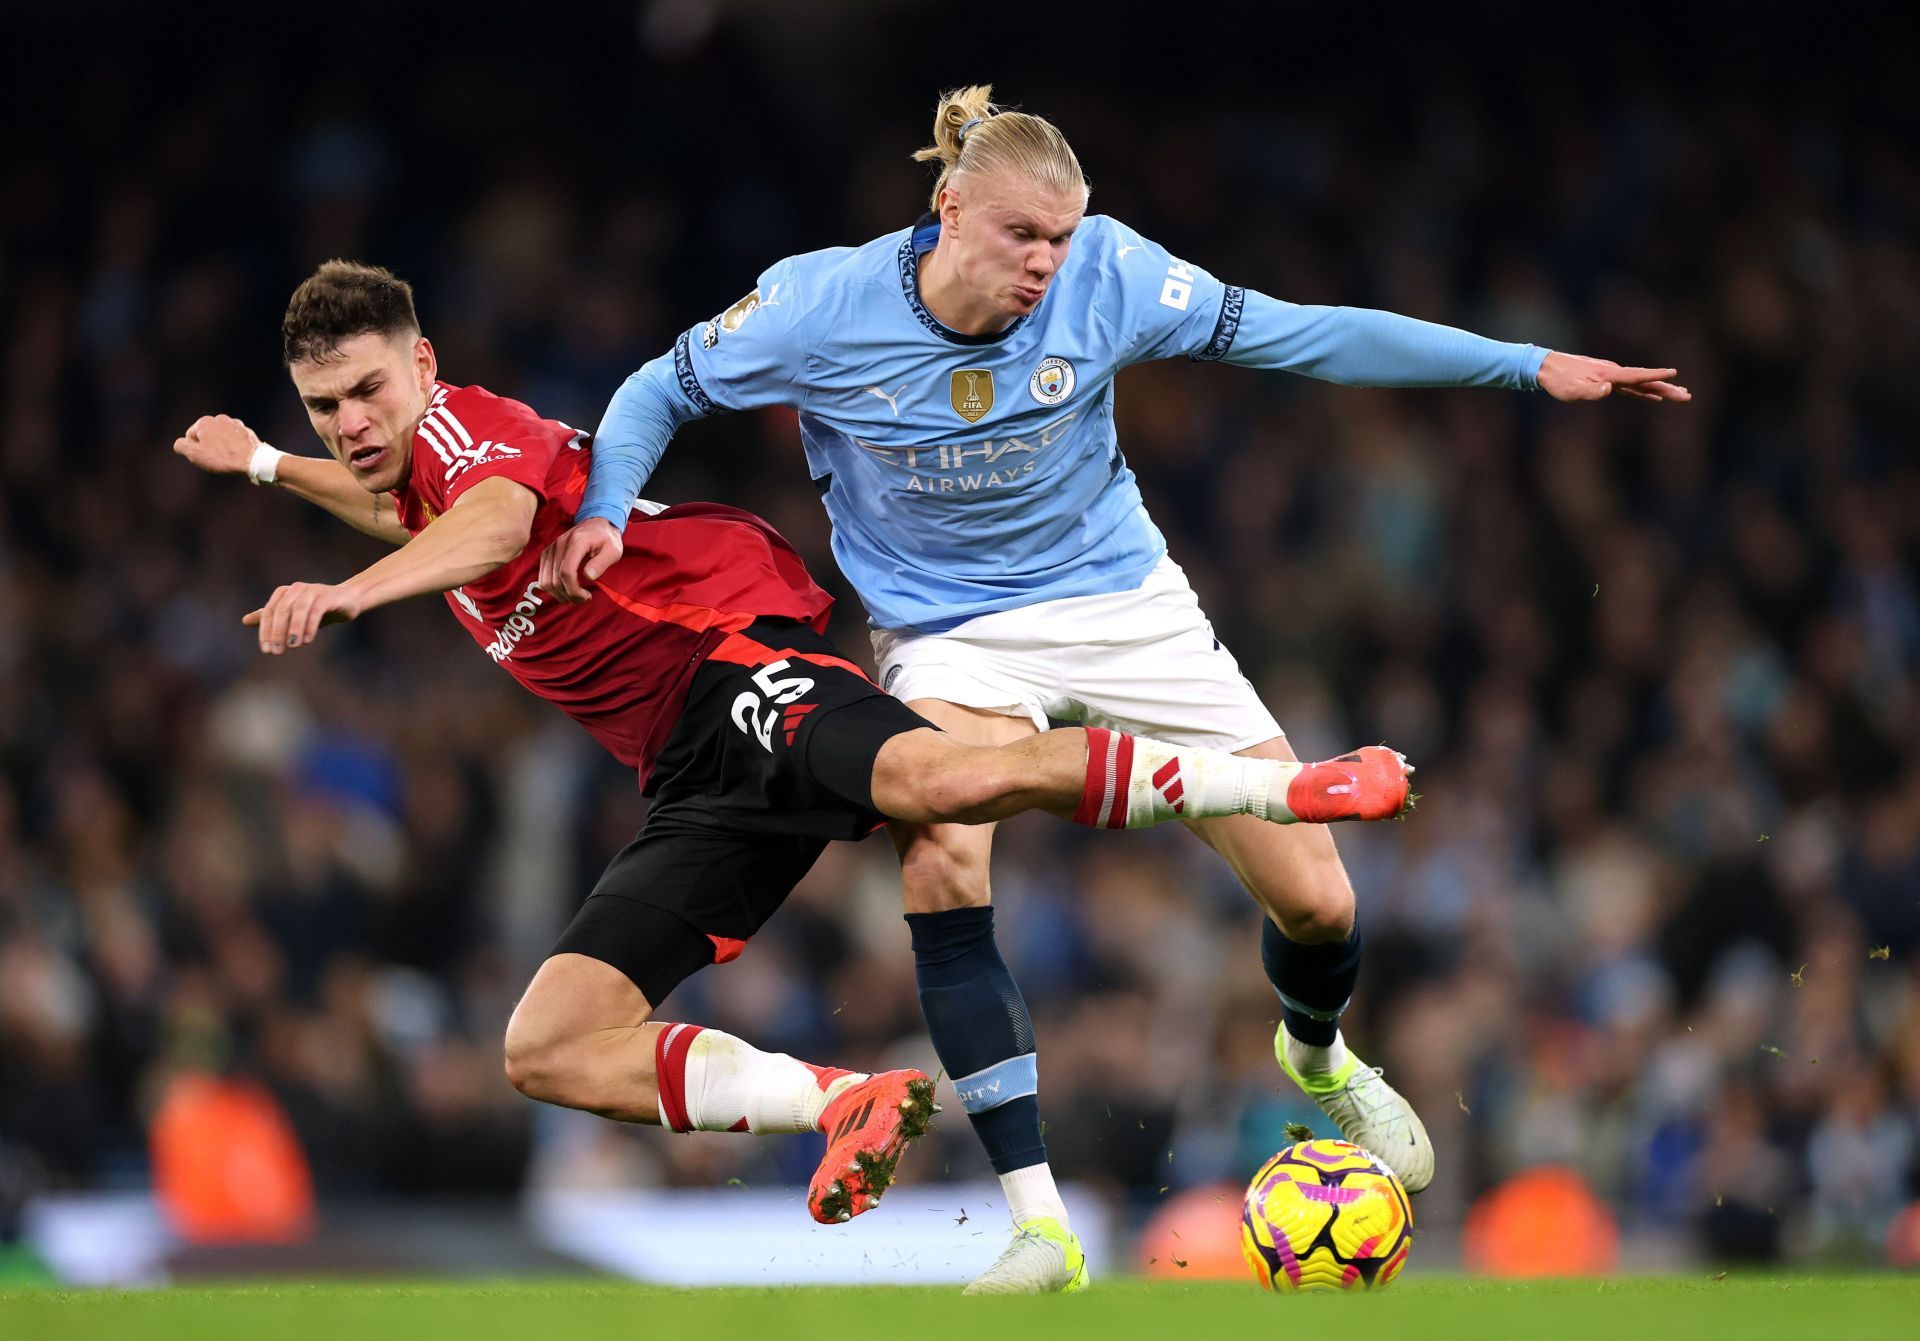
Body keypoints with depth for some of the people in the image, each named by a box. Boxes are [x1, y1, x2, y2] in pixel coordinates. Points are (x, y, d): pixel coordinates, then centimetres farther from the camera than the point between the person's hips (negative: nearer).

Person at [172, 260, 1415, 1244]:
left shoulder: (465, 422, -2)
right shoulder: (418, 475, 26)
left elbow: (496, 523, -30)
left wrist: (350, 593, -46)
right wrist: (264, 465, 63)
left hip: (730, 655, -10)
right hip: (697, 781, 10)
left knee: (941, 780, -40)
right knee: (550, 1050, -6)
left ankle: (1293, 784, -33)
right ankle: (853, 1105, -14)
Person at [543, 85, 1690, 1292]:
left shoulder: (1107, 274, -18)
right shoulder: (821, 307, -19)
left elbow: (1297, 333, -11)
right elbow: (664, 389, -2)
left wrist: (1529, 367, -14)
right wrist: (603, 513, -21)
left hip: (1117, 597, 1)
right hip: (950, 635, -1)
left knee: (1315, 900, -2)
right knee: (941, 861, -32)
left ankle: (1319, 1058, 39)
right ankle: (1039, 1225, -27)